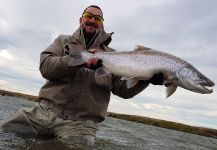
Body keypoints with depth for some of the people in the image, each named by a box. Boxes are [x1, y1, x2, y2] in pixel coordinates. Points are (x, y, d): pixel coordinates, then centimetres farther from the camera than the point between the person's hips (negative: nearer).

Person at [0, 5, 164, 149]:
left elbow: (122, 88, 2)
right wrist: (81, 59, -20)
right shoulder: (64, 40, 14)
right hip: (47, 110, 1)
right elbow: (45, 66, -4)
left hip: (82, 124, 0)